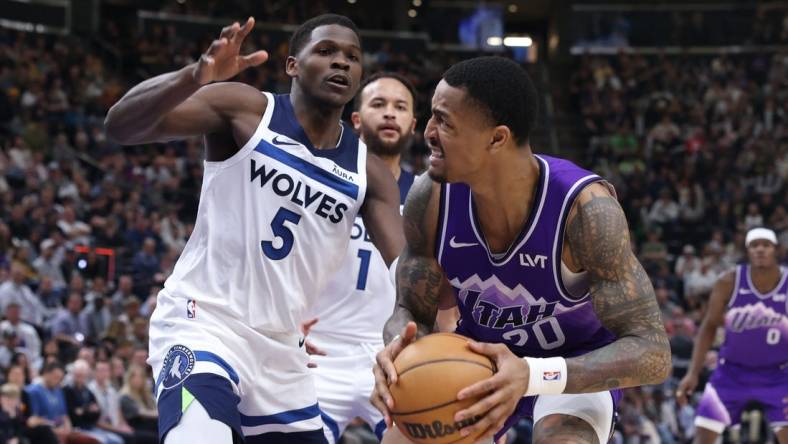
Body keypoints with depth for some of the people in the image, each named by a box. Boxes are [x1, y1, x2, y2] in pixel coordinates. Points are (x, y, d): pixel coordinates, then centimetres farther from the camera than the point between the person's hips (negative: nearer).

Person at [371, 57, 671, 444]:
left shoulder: (585, 207, -35)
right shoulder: (431, 198, -24)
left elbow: (652, 352, -35)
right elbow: (413, 311, -9)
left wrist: (532, 375, -51)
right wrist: (399, 350, -37)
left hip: (578, 365, -4)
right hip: (478, 353, 4)